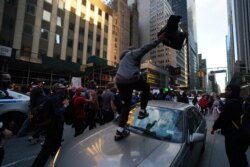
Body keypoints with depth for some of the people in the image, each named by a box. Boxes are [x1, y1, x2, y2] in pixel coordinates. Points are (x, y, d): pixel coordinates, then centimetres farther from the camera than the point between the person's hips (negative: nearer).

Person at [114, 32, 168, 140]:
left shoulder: (123, 56, 33)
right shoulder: (134, 53, 9)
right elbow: (146, 48, -4)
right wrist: (159, 40, -1)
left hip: (119, 81, 7)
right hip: (132, 79, -7)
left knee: (126, 105, 14)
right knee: (146, 88, 23)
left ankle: (120, 130, 10)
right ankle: (142, 111, 21)